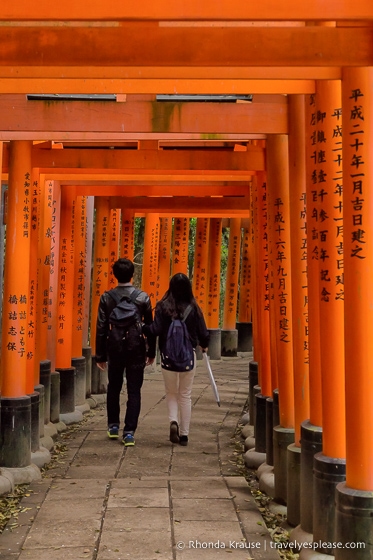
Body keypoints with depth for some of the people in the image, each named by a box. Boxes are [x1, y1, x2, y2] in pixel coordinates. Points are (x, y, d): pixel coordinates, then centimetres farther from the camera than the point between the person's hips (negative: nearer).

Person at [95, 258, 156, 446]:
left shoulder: (106, 297, -3)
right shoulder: (143, 297, -4)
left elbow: (101, 328, -3)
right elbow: (150, 326, 1)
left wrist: (100, 355, 4)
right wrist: (151, 351, 10)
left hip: (115, 348, 1)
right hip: (136, 349, -1)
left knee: (114, 388, 20)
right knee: (134, 392, 4)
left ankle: (113, 426, 27)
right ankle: (129, 432, 1)